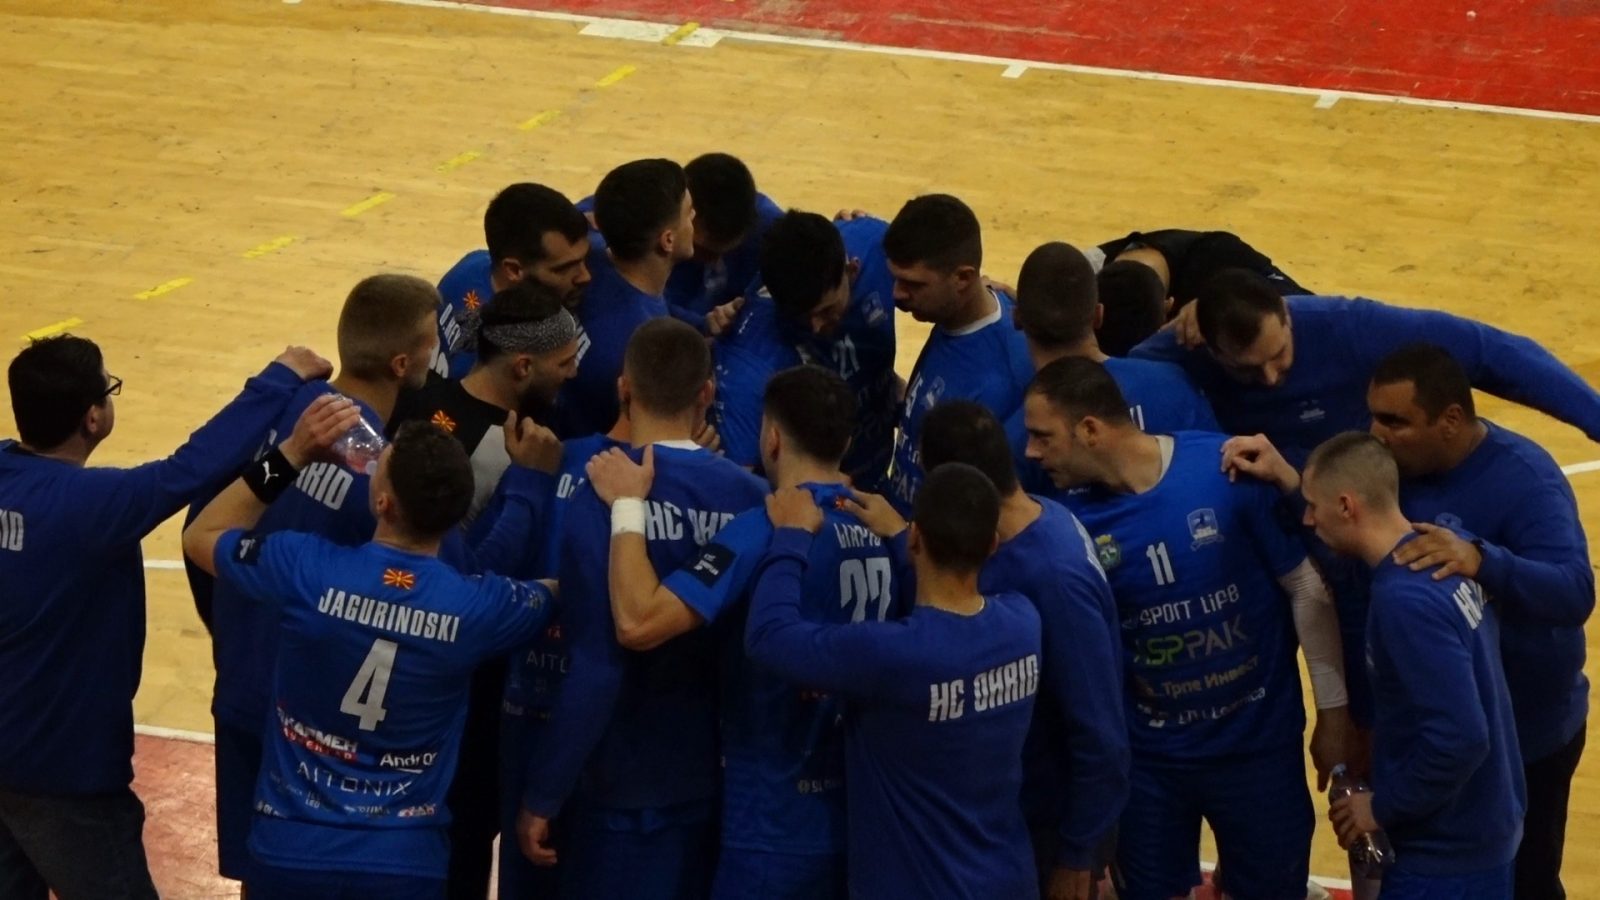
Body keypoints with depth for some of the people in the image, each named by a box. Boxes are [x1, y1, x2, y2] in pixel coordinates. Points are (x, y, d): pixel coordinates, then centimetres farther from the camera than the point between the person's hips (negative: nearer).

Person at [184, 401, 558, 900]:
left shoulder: (305, 569, -17)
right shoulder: (480, 607, -13)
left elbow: (201, 537, 6)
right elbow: (558, 592, 12)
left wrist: (291, 454, 3)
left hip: (292, 853, 1)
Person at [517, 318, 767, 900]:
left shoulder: (605, 497, -17)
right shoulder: (752, 499, -4)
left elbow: (594, 667, -20)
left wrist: (541, 795, -12)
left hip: (624, 787, -4)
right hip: (717, 780, 4)